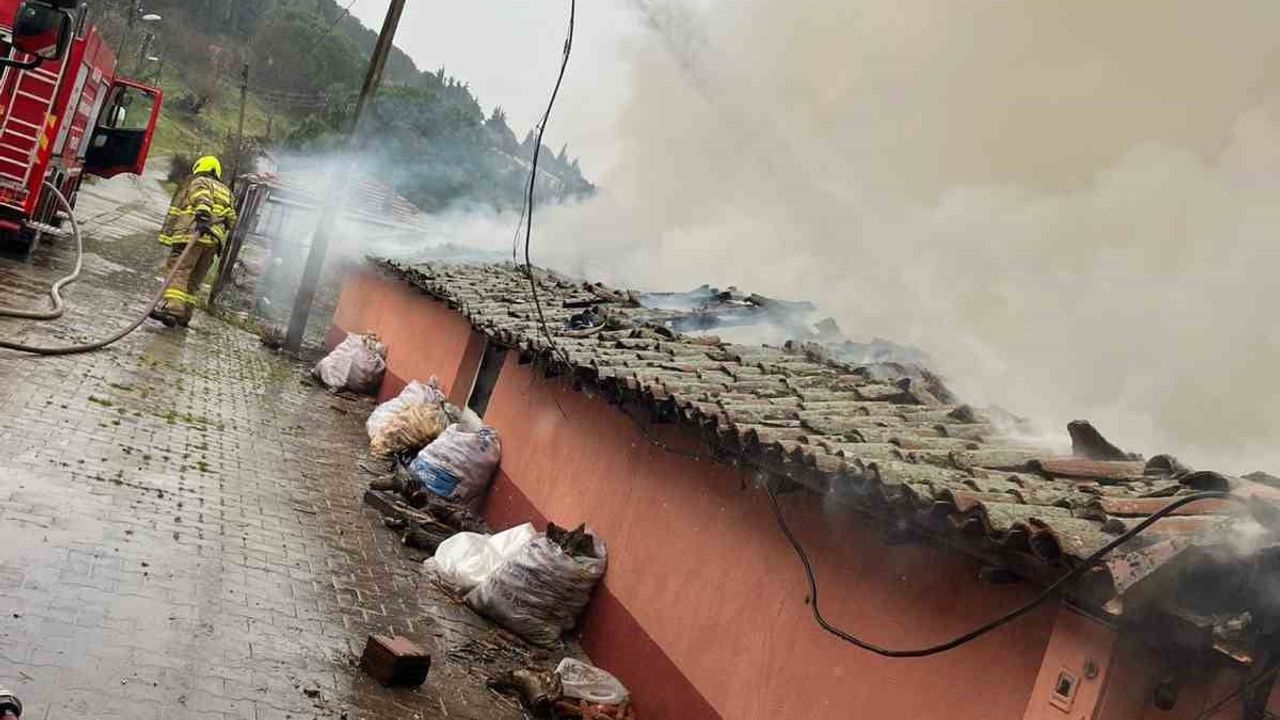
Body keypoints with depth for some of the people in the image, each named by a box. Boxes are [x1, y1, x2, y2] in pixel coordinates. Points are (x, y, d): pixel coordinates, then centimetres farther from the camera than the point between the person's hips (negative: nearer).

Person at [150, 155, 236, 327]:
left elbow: (202, 198, -13)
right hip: (214, 241, 6)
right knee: (195, 279, 12)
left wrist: (203, 215, -28)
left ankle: (172, 307, -28)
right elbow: (231, 220, 26)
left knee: (177, 272, -12)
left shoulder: (198, 181, 10)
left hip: (192, 235, -6)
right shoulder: (226, 192, 30)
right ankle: (185, 314, 10)